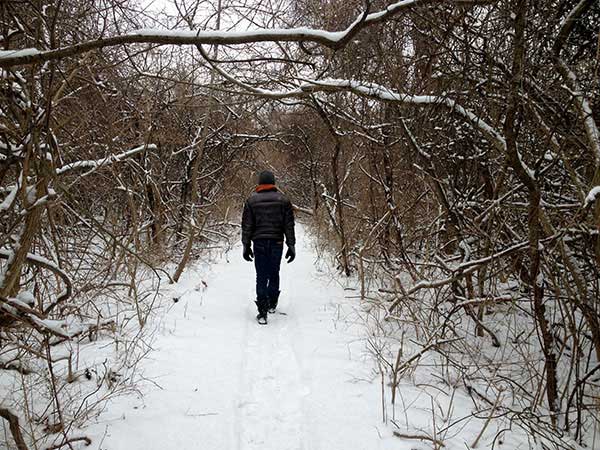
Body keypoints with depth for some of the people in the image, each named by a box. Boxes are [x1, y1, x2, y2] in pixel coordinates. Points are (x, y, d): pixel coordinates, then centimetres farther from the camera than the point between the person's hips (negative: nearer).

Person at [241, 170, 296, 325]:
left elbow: (246, 225, 2)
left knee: (261, 277, 1)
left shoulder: (251, 200, 1)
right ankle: (272, 303, 32)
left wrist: (246, 245, 8)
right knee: (274, 273, 18)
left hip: (259, 243, -1)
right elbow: (289, 225, 2)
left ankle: (262, 312, -4)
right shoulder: (283, 200, 2)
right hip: (277, 243, 1)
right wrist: (291, 245, 6)